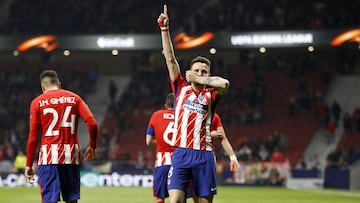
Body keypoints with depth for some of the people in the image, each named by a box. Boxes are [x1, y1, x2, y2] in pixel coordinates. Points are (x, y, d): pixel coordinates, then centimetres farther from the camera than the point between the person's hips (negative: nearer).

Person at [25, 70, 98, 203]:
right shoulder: (74, 98, 9)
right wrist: (92, 146, 11)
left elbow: (33, 137, -2)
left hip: (48, 157, -2)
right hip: (71, 156, 2)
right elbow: (92, 123, -3)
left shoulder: (37, 102, 3)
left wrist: (29, 165, 2)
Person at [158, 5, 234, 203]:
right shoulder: (181, 88, 12)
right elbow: (170, 58, 7)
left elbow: (224, 83, -16)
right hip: (181, 154, 0)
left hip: (203, 155, 0)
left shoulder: (210, 95, 7)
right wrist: (164, 28, 2)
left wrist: (200, 80, -6)